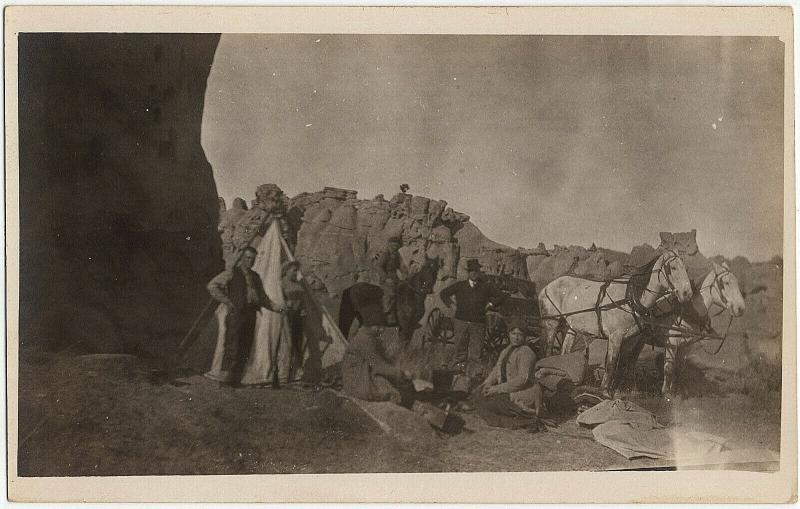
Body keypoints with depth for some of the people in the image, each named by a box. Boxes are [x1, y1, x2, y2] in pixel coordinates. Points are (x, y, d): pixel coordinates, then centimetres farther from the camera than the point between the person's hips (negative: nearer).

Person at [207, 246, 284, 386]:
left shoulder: (255, 277, 20)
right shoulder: (231, 273, 1)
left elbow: (262, 296, 30)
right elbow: (212, 286, -5)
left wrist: (273, 307, 16)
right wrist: (226, 301, -8)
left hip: (250, 315, 6)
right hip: (236, 313, -6)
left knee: (245, 348, 3)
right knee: (232, 347, -13)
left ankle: (236, 378, 7)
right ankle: (226, 376, -12)